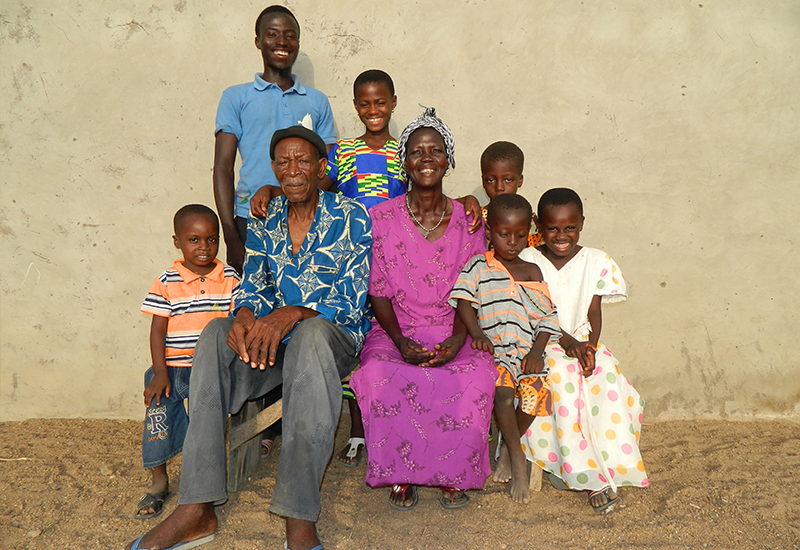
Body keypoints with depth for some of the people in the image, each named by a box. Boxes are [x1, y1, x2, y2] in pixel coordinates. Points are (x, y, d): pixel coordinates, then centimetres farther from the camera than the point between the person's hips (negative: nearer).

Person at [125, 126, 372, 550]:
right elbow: (254, 286, 6)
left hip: (335, 337, -4)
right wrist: (244, 317, -20)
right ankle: (197, 509, -28)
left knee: (311, 333, -38)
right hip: (274, 339, 4)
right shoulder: (263, 223, 13)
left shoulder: (350, 218, -2)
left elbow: (352, 299, -12)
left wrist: (292, 313, -30)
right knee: (216, 333, -26)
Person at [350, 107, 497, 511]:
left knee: (475, 375, -31)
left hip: (453, 333, 1)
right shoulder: (381, 217, 2)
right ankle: (401, 474, -11)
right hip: (395, 331, 0)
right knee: (380, 374, -33)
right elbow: (379, 292, -1)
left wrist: (456, 340, -16)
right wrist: (401, 342, -16)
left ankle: (454, 473, -9)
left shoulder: (467, 220, 5)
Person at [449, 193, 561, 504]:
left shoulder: (533, 272, 14)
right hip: (495, 349, -2)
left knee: (536, 391, -22)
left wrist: (537, 351, -4)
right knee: (503, 393, -27)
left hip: (528, 350, 2)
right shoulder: (478, 266, 9)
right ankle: (518, 459, -4)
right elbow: (464, 301, -1)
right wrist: (477, 333, -18)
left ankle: (508, 449, 5)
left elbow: (547, 316, 11)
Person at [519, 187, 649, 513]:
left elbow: (594, 313, 2)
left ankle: (611, 464, -10)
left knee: (609, 381, -26)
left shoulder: (596, 262, 5)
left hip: (584, 343, 3)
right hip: (543, 346, -2)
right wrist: (570, 344, -20)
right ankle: (590, 477, -21)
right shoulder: (527, 261, -2)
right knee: (563, 380, -31)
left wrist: (590, 346, -16)